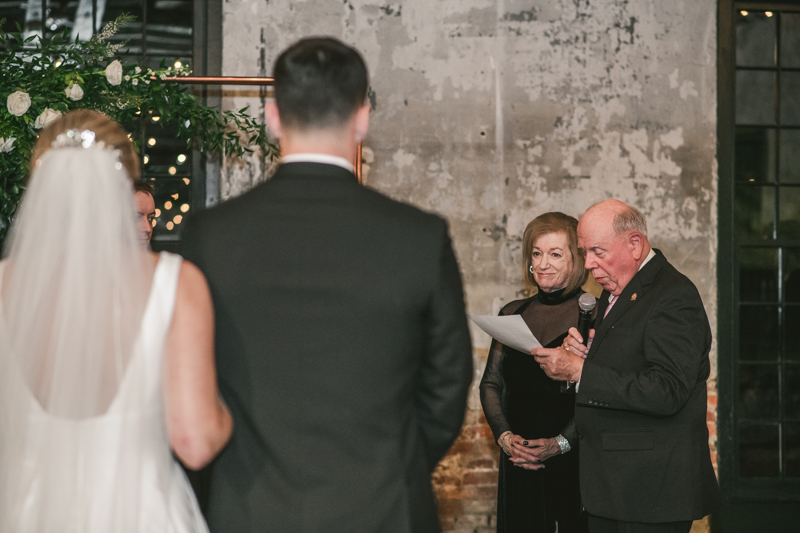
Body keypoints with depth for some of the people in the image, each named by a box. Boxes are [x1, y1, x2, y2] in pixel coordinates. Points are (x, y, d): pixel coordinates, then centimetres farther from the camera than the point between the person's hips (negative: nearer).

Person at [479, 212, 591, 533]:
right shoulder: (513, 314, 11)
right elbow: (491, 383, 11)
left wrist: (560, 443, -16)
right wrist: (504, 436, -5)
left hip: (574, 461, -4)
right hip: (519, 462, 4)